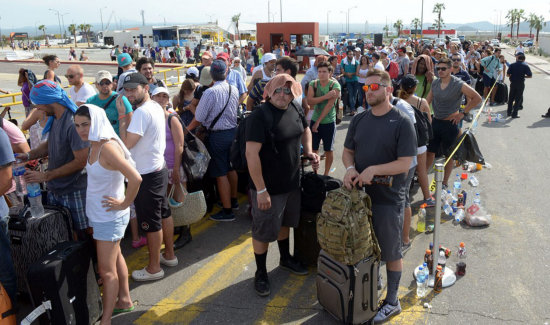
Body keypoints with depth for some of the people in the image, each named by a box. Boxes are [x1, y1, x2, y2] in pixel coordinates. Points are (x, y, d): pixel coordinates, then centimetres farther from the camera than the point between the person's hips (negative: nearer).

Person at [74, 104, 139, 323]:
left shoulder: (108, 147, -26)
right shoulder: (94, 145, 2)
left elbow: (135, 178, -36)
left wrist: (124, 204, -24)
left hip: (109, 217, -10)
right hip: (98, 214, 10)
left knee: (106, 271, 0)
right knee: (115, 258, 23)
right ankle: (124, 300, 40)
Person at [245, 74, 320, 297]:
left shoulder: (295, 110, 0)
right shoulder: (260, 116, -22)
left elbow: (305, 130, 21)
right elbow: (251, 154, -25)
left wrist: (308, 152, 4)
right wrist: (261, 190, -25)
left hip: (292, 182, 7)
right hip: (268, 187, -7)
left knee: (284, 222, 26)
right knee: (263, 231, 8)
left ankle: (285, 259, 48)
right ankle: (261, 273, 28)